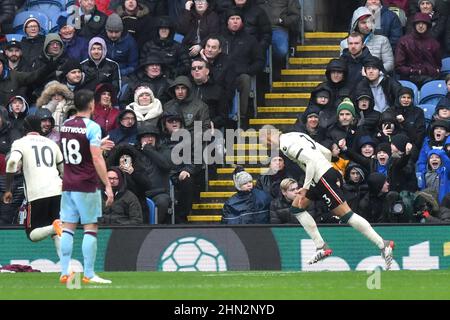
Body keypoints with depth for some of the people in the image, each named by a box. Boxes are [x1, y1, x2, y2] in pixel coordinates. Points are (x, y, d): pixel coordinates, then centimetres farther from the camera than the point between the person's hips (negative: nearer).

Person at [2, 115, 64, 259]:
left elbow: (12, 162, -12)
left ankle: (53, 227, -26)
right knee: (58, 234, 10)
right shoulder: (51, 143, 19)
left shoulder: (20, 143, 6)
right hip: (57, 191, 4)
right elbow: (64, 170, 24)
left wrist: (8, 190, -8)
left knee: (32, 234, 5)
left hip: (35, 193, -4)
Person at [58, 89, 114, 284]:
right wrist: (108, 185, -14)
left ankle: (64, 273, 3)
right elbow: (97, 159, -17)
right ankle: (89, 274, -2)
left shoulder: (65, 126, 9)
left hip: (67, 186, 6)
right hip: (87, 187, -6)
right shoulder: (92, 127, -12)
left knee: (68, 228, 6)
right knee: (90, 229, -1)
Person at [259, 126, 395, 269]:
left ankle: (383, 245, -11)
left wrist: (305, 188, -17)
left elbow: (311, 161, -22)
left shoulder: (286, 144, -11)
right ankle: (321, 247, 10)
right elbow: (327, 153, 21)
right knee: (296, 207, 13)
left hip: (324, 177, -11)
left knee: (345, 214, -11)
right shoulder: (294, 137, 20)